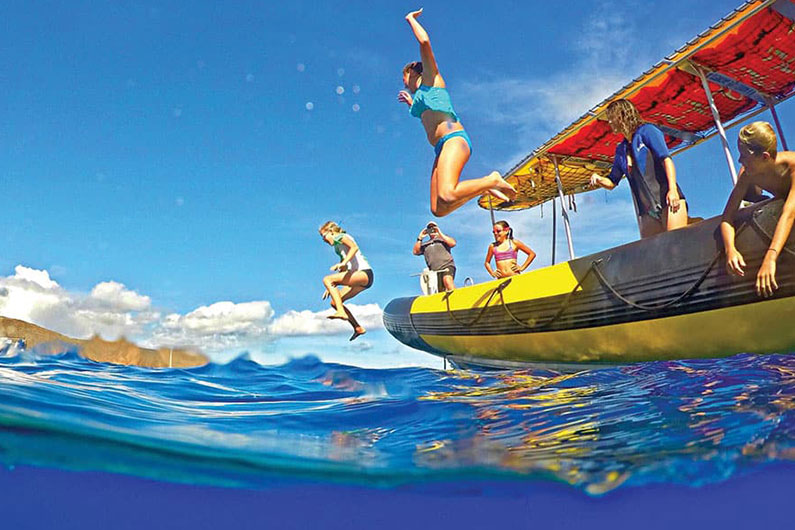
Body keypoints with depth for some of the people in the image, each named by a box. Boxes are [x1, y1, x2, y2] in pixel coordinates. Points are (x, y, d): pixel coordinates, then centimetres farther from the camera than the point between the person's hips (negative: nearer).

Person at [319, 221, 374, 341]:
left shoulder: (341, 237, 0)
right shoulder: (339, 246, 27)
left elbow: (355, 247, -22)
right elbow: (342, 271, 29)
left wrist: (343, 262, -32)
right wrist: (331, 287, 26)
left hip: (364, 273, -10)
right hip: (359, 277, 10)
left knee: (327, 279, -19)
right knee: (334, 302, 8)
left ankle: (341, 312, -29)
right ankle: (358, 328, 11)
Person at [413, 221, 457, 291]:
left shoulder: (443, 238, 20)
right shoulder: (425, 245, 25)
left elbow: (453, 243, 1)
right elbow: (415, 251, 11)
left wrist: (440, 234, 1)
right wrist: (420, 238, 9)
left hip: (447, 265, -4)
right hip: (434, 271, 4)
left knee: (447, 280, -33)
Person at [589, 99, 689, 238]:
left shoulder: (646, 131, 4)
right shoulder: (621, 150, 21)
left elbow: (666, 159, -7)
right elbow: (612, 182, 25)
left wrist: (672, 189, -21)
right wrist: (599, 179, 2)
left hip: (667, 200, -6)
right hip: (646, 211, 6)